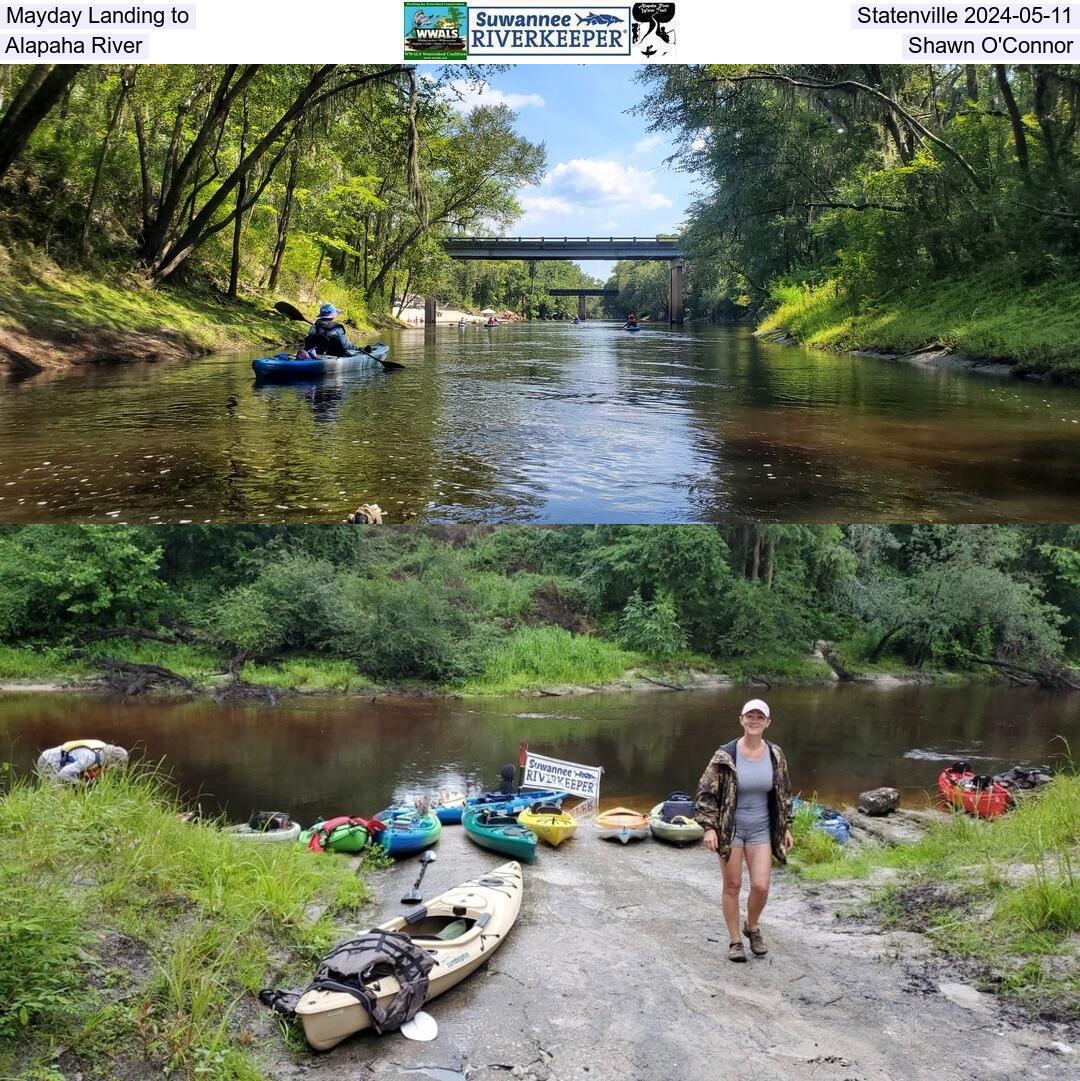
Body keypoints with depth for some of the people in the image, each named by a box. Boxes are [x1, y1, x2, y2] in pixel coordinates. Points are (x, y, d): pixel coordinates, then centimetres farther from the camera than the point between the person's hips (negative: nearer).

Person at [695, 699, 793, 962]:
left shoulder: (775, 756, -1)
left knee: (761, 886, -4)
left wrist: (785, 827, 12)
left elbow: (783, 794, 12)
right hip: (730, 828, -2)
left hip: (761, 830, 2)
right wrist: (709, 827, -14)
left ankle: (752, 927, 26)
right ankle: (735, 940, 22)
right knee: (732, 886, 6)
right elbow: (706, 792, -9)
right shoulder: (726, 755, -13)